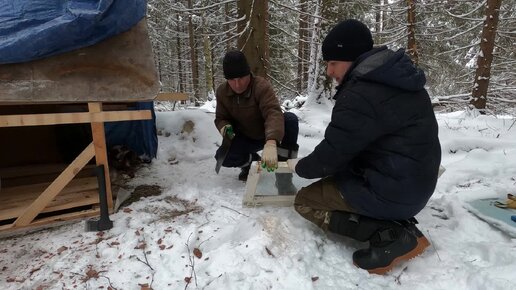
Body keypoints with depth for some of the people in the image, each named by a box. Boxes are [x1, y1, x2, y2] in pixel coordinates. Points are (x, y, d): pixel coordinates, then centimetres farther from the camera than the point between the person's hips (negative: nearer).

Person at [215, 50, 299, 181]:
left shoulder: (262, 85, -29)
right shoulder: (222, 91, -11)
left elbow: (273, 113, -44)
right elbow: (221, 118, 1)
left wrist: (271, 143, -63)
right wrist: (225, 127, -27)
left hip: (269, 135, -3)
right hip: (246, 138, 3)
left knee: (290, 119, -34)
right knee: (222, 156, -23)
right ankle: (253, 161, 9)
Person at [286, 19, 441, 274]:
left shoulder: (361, 96, -24)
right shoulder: (394, 78, 6)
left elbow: (331, 156, -17)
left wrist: (299, 167, 3)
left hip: (391, 191, -9)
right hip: (414, 183, 9)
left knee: (304, 201, 3)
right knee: (332, 179, 25)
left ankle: (391, 235, -7)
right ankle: (400, 224, 10)